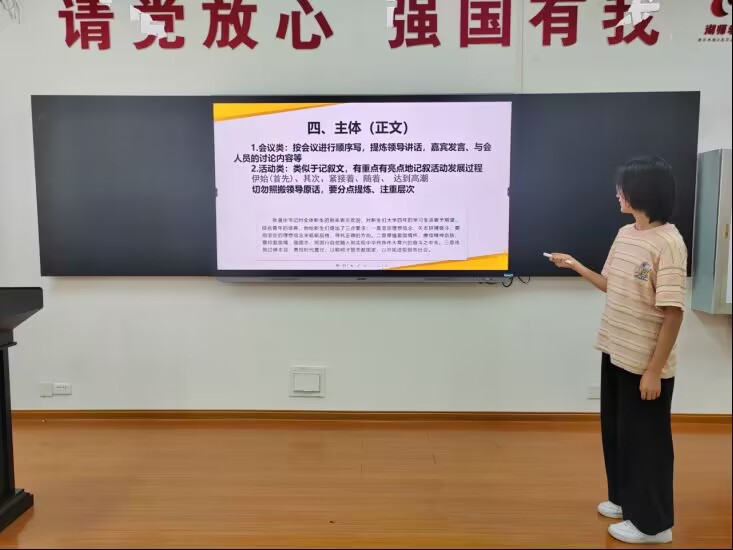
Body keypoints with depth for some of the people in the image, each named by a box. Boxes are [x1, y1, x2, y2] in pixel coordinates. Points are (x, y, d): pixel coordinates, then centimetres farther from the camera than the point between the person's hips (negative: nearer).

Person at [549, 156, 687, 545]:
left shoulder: (667, 243, -20)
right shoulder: (624, 234, 6)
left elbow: (673, 311, -21)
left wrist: (654, 370, -20)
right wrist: (575, 266, 10)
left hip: (645, 362, -8)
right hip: (615, 352, 8)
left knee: (645, 438, 6)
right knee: (616, 430, 20)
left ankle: (652, 522, 24)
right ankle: (624, 499, 39)